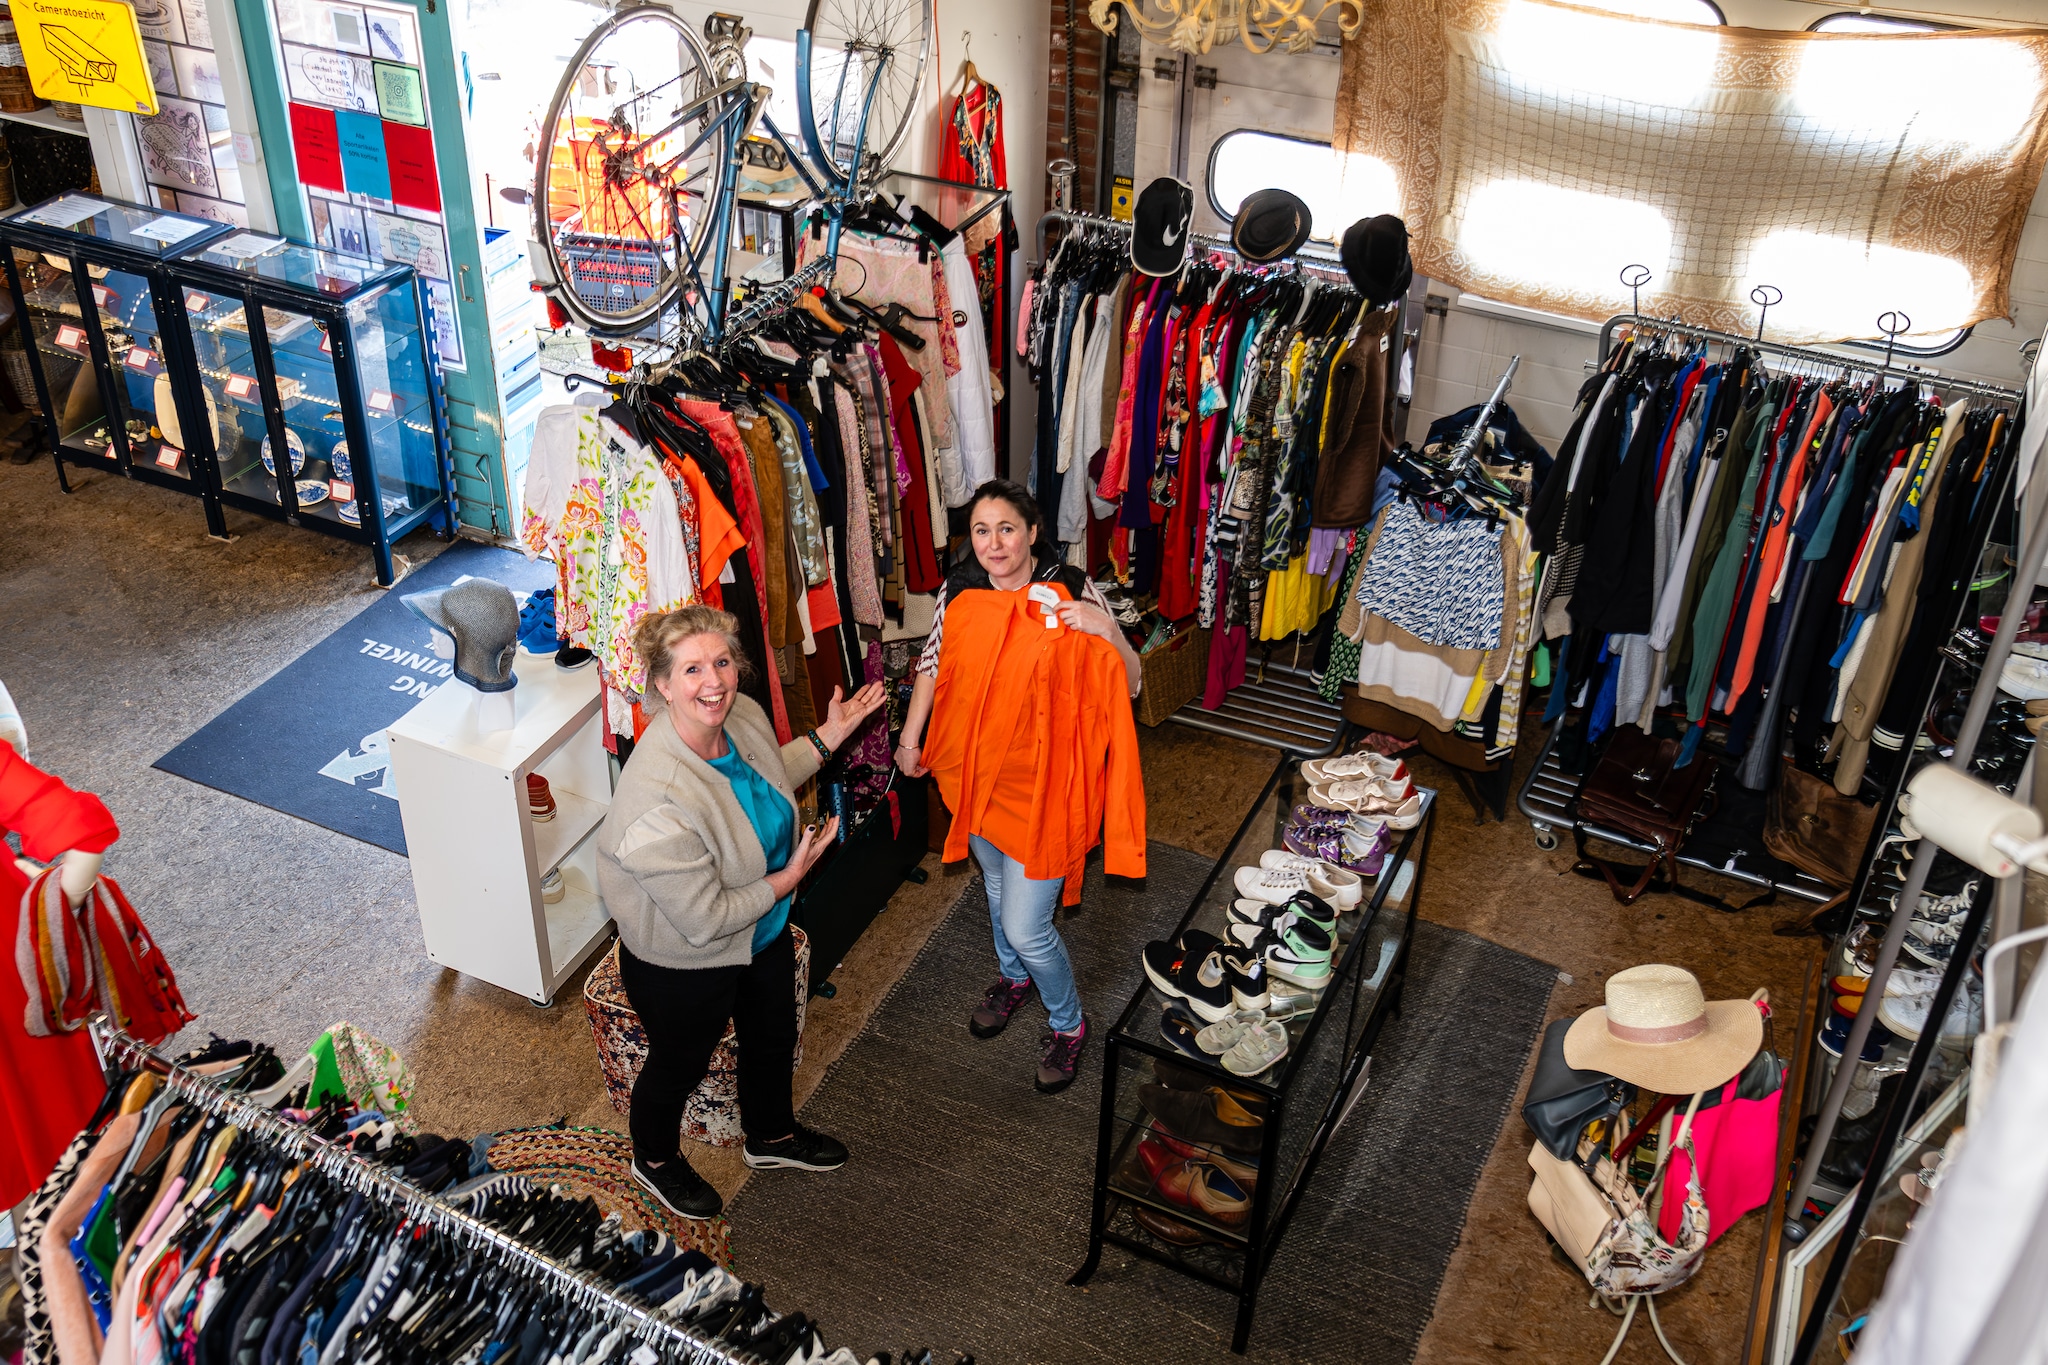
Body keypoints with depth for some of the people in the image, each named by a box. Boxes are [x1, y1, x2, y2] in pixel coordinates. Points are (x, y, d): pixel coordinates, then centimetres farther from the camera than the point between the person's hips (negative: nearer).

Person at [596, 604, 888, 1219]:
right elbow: (703, 920, -32)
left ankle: (772, 1135, 61)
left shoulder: (745, 714, -17)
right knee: (680, 1064, 22)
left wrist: (830, 735, -1)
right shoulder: (659, 799, -41)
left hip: (763, 933, 7)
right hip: (686, 964, -7)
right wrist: (791, 876, -22)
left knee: (774, 1039, 30)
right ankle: (654, 1158, 55)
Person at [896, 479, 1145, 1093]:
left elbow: (1129, 684, -16)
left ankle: (1068, 1022, 28)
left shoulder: (1073, 592, -19)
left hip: (1044, 782, -5)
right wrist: (910, 739, 12)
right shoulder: (958, 592, -7)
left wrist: (1106, 630, -34)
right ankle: (1014, 976, 58)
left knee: (1026, 925, -2)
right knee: (996, 884, 28)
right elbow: (932, 664, 11)